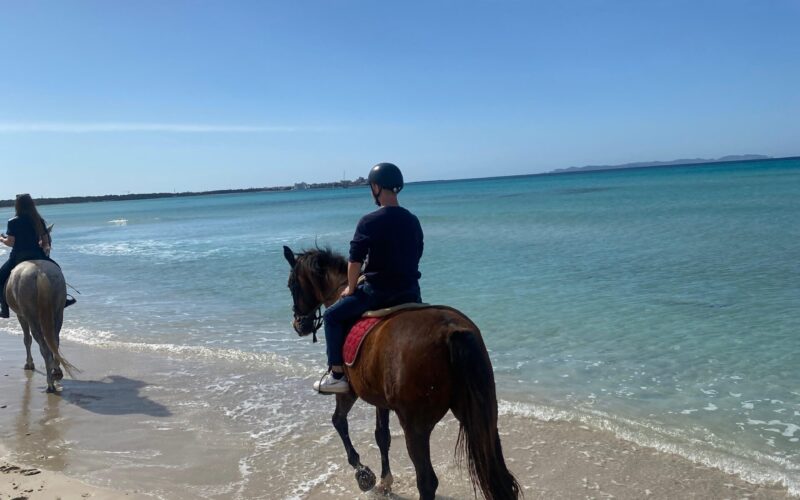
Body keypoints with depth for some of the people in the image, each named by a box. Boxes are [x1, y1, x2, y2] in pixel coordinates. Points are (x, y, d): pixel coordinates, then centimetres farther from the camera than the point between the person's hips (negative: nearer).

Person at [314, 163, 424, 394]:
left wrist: (351, 288, 5)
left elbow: (355, 261, -10)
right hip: (410, 291, 5)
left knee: (333, 316, 12)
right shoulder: (413, 221, 6)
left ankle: (337, 375, 10)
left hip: (377, 290, -5)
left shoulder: (369, 222, -13)